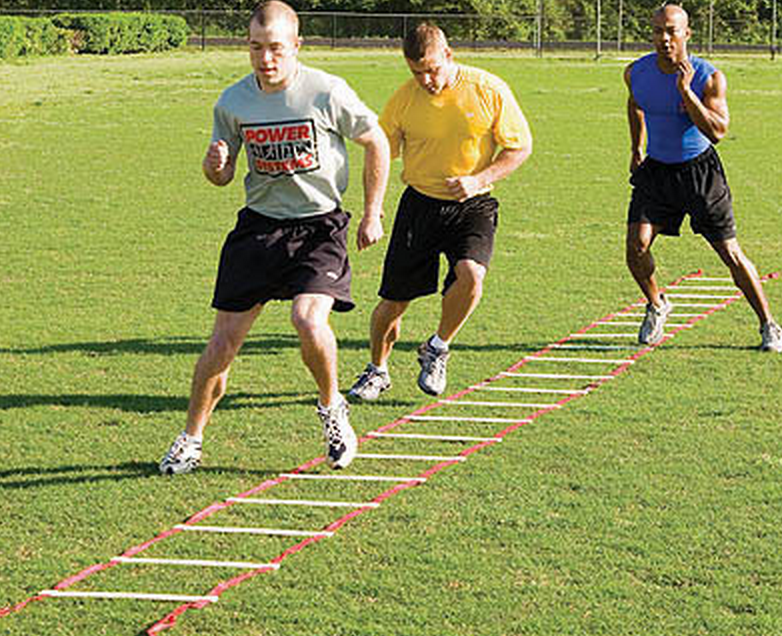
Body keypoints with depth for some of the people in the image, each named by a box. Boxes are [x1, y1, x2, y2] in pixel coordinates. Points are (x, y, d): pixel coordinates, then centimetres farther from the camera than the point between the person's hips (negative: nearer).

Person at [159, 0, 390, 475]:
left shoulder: (329, 93, -11)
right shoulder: (233, 102, -1)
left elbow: (376, 143, 3)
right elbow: (222, 176, 10)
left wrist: (372, 215, 2)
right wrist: (215, 165, -15)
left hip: (320, 226, -3)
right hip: (259, 226, 3)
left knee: (308, 320, -25)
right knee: (225, 340, 0)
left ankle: (332, 408, 5)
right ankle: (191, 440, 17)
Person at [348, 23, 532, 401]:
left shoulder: (489, 91, -9)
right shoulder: (404, 99, -4)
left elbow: (520, 147, -1)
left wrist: (478, 180, -14)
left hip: (472, 206, -1)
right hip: (420, 203, 1)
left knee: (470, 274, -28)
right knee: (393, 301, 0)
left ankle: (437, 349, -1)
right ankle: (377, 370, 28)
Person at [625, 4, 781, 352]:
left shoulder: (709, 78, -18)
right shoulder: (636, 73, -5)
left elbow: (717, 132, -28)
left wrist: (686, 91, -34)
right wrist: (637, 147, 21)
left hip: (700, 169, -3)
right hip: (656, 168, 3)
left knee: (730, 253, -1)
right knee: (637, 245, -12)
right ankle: (656, 305, 17)